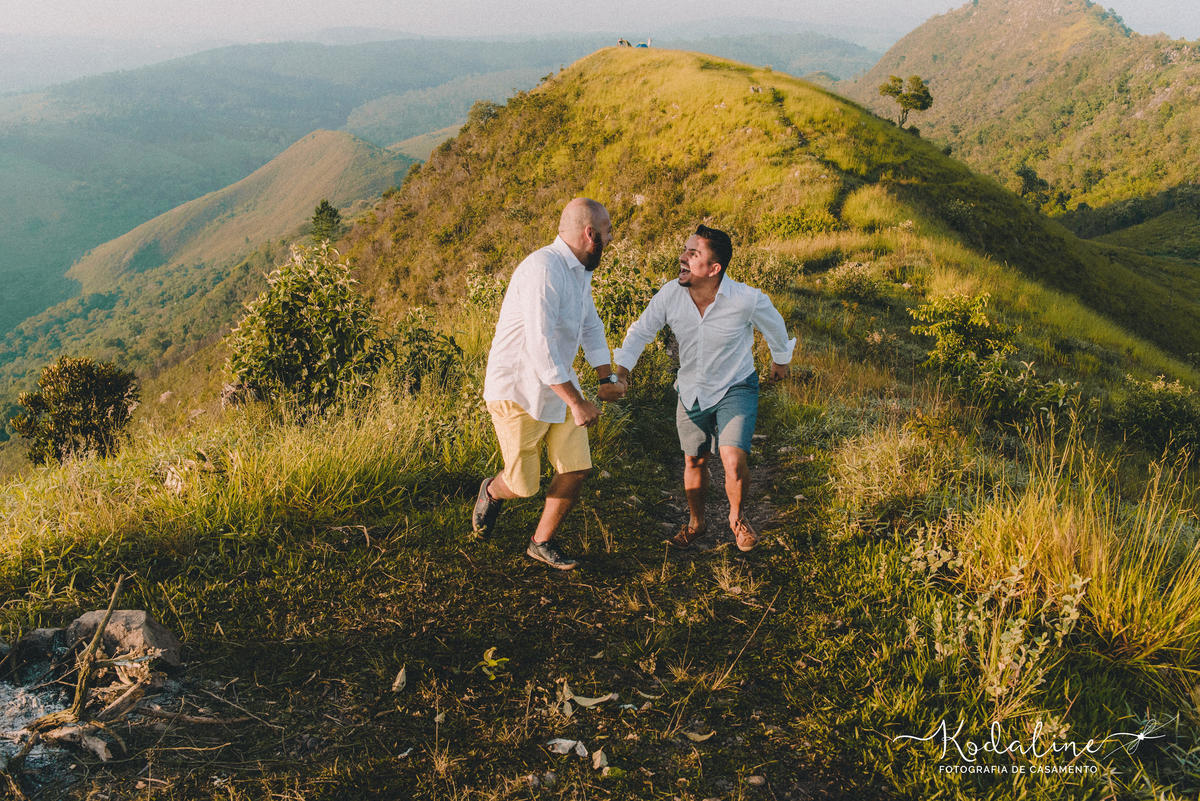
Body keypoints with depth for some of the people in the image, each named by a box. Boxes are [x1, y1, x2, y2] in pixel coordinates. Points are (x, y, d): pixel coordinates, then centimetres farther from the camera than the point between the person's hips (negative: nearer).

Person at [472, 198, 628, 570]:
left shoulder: (580, 271, 7)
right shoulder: (543, 270, -26)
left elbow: (591, 326, 20)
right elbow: (540, 347, -31)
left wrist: (606, 377, 10)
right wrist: (577, 403, -28)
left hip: (558, 384, 9)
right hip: (518, 390, -8)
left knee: (576, 468, 2)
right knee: (523, 485, 1)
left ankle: (541, 542, 23)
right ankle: (493, 491, 38)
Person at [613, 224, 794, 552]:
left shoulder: (748, 300, -25)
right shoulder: (670, 294, -18)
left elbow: (774, 326, -2)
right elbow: (641, 330, -2)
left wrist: (781, 360, 15)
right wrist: (622, 366, -17)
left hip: (735, 389, -3)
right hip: (691, 392, 4)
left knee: (734, 461, -19)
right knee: (694, 462, 16)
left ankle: (738, 517, 14)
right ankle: (696, 522, 44)